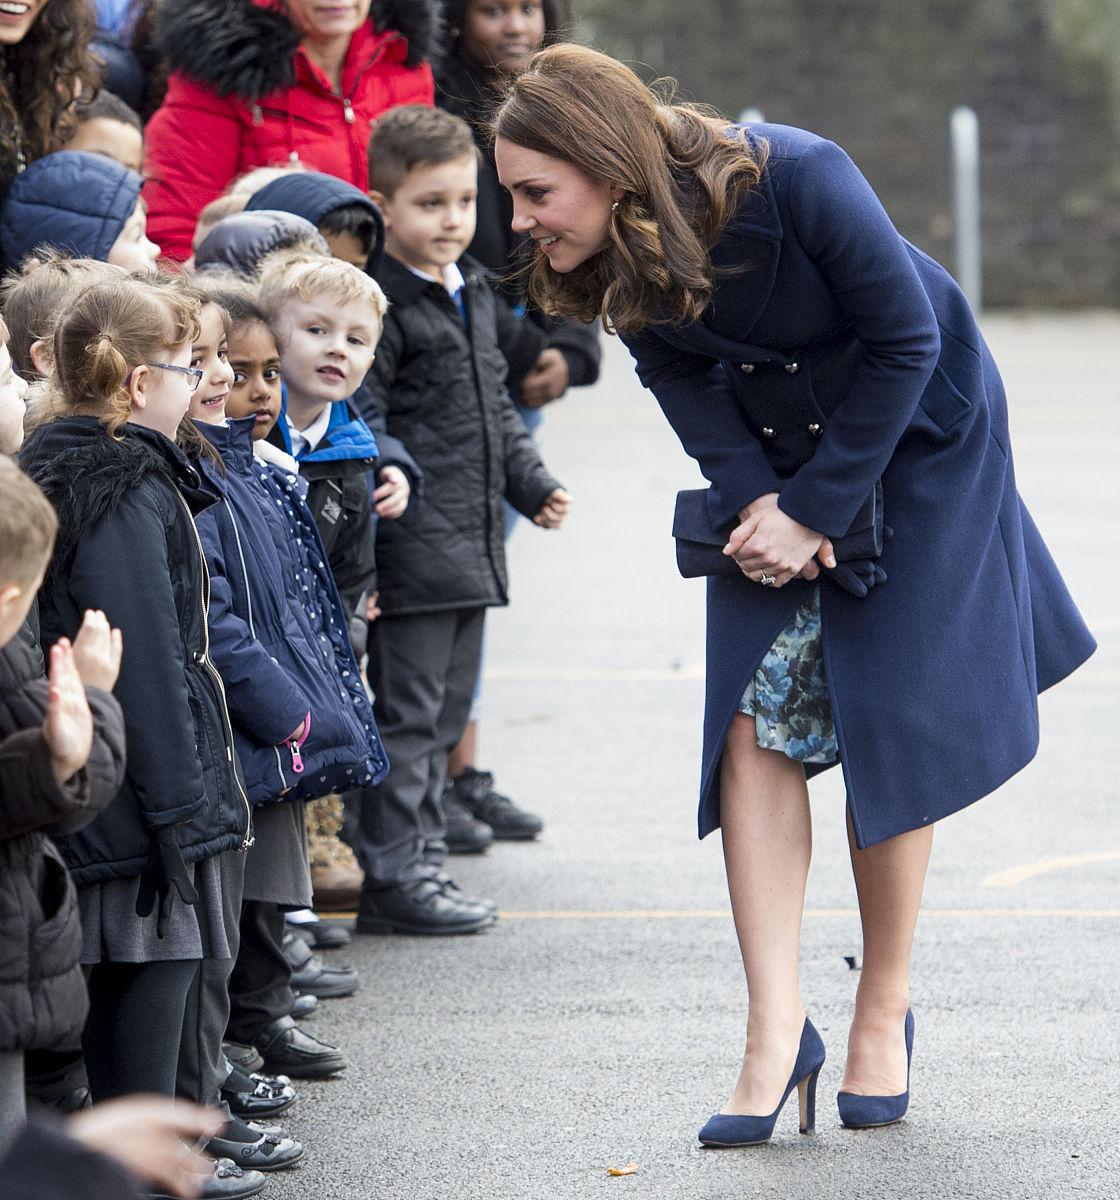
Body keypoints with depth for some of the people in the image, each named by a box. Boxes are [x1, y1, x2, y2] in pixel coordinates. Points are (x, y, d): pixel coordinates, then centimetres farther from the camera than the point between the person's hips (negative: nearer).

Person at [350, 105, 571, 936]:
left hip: (472, 546, 9)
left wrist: (532, 484, 18)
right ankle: (393, 878, 0)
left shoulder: (475, 295, 16)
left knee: (446, 712, 15)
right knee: (406, 714, -4)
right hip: (413, 547, -9)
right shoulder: (381, 303, -12)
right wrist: (388, 487, -24)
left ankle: (425, 861, 23)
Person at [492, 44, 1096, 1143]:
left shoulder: (797, 180, -33)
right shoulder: (614, 265, -16)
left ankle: (884, 1014, 12)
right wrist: (753, 501, -19)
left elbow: (905, 342, -23)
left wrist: (814, 508, -21)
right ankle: (776, 1031, -10)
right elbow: (685, 383, -3)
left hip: (917, 440, -4)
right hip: (775, 465, 5)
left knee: (891, 728, -3)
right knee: (756, 722, -9)